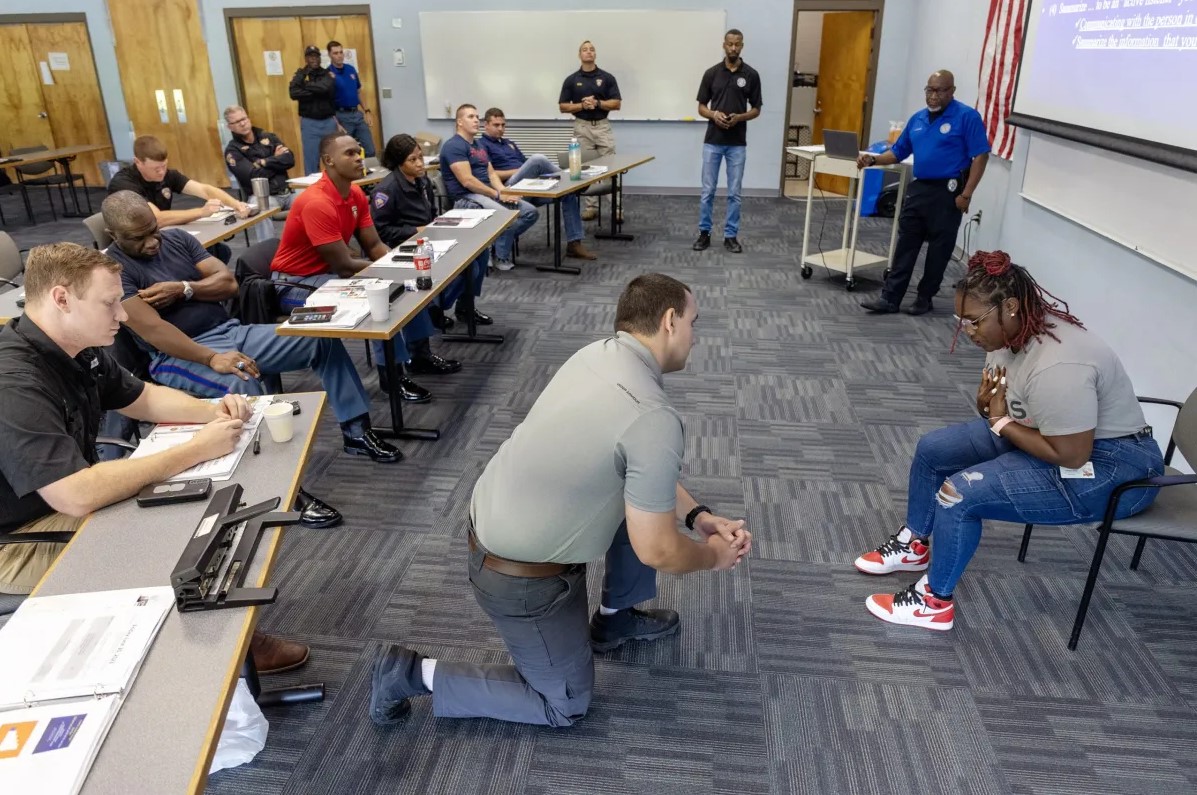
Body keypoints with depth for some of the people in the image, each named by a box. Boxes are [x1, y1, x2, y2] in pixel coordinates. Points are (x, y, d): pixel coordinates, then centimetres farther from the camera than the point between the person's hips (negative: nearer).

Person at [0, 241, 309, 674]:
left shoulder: (79, 350, -2)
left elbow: (144, 398, 14)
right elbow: (77, 495, -39)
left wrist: (212, 410, -7)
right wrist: (196, 450, -33)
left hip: (69, 503, 9)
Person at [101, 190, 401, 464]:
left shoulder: (176, 238, 10)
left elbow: (228, 283, 6)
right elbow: (151, 328, -20)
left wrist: (183, 289, -13)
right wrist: (212, 358, -30)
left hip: (231, 331, 7)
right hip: (178, 354, -6)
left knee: (322, 339, -6)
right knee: (241, 386, -40)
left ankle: (356, 431, -2)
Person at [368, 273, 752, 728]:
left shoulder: (599, 353, -1)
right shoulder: (655, 419, -28)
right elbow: (656, 551, -19)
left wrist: (699, 516, 7)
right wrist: (713, 556, 1)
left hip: (494, 520, 8)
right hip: (521, 576, -8)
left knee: (649, 494, 18)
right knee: (565, 706, 14)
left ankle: (614, 619, 34)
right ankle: (413, 674, 11)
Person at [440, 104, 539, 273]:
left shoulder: (479, 145, 20)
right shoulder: (453, 146, -10)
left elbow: (491, 173, 15)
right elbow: (467, 181, -19)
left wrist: (504, 191, -6)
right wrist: (498, 194, -17)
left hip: (488, 194, 9)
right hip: (467, 198, -9)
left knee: (532, 213, -3)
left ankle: (503, 240, 8)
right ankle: (501, 256, -9)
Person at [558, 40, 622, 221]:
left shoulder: (607, 77, 1)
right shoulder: (571, 80, 3)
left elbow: (616, 104, -3)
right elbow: (562, 107, 1)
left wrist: (597, 103, -16)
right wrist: (582, 105, -13)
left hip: (603, 126, -1)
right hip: (582, 127, 1)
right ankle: (591, 207, 11)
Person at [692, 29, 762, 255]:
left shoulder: (751, 75, 1)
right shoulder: (711, 73, 2)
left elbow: (756, 109, 4)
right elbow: (701, 107, 5)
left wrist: (739, 117, -15)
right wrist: (714, 114, -16)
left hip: (737, 143, 0)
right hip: (712, 141, 0)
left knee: (734, 192, 3)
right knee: (708, 190, 3)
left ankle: (731, 235, 12)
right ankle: (704, 233, 14)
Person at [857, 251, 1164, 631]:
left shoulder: (1057, 366, -34)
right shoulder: (1011, 330, -6)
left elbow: (1071, 456, -30)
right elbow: (1002, 403, 9)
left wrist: (1000, 422, -19)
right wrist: (987, 404, -15)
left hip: (1110, 466, -10)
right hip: (1048, 433, 10)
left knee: (959, 494, -22)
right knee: (933, 448, 7)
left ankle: (935, 602, -2)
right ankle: (915, 545, 26)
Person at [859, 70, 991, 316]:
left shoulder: (967, 117, -9)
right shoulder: (917, 119, 12)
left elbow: (981, 156, -12)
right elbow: (898, 152, 16)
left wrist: (966, 194, -18)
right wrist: (873, 160, -4)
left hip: (948, 192, -6)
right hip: (918, 189, 6)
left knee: (939, 249, 4)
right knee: (905, 245, 4)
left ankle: (925, 298, 16)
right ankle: (890, 298, 6)